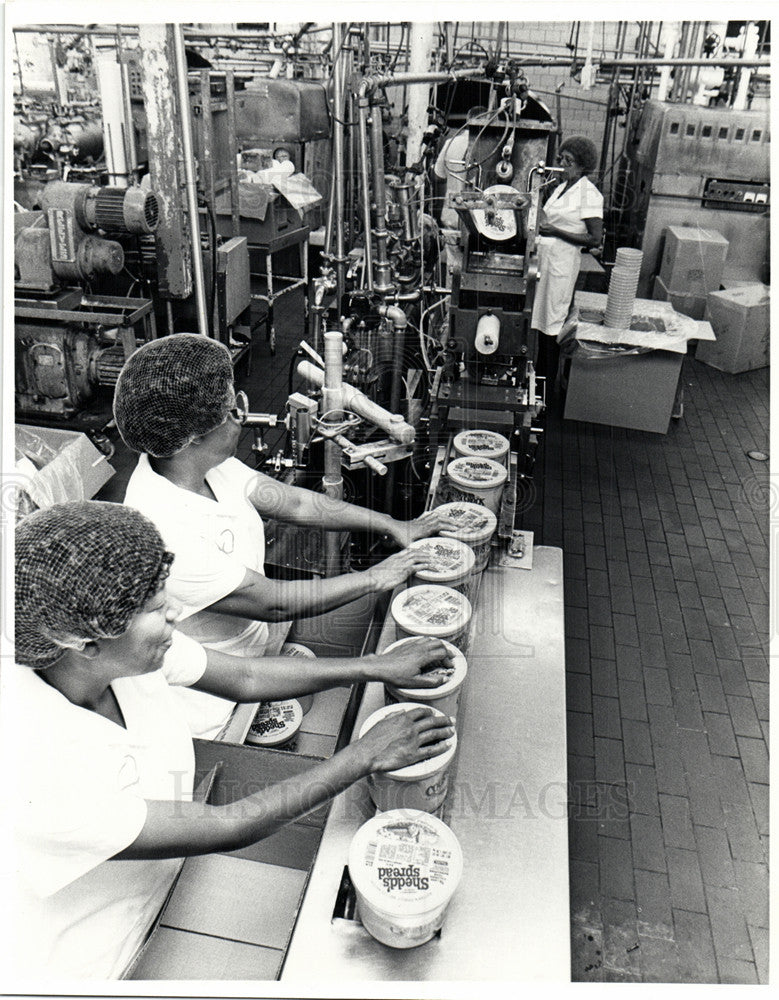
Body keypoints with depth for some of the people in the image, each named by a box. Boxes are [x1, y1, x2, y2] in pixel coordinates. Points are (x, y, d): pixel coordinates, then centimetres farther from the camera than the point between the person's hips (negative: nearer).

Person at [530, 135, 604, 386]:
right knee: (540, 316, 12)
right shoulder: (561, 187, 13)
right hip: (544, 255, 8)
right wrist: (541, 226, 5)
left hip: (563, 260, -8)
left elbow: (595, 239, -16)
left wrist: (556, 232, -18)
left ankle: (548, 381, 8)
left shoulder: (589, 194, -11)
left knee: (552, 321, -3)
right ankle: (539, 370, 24)